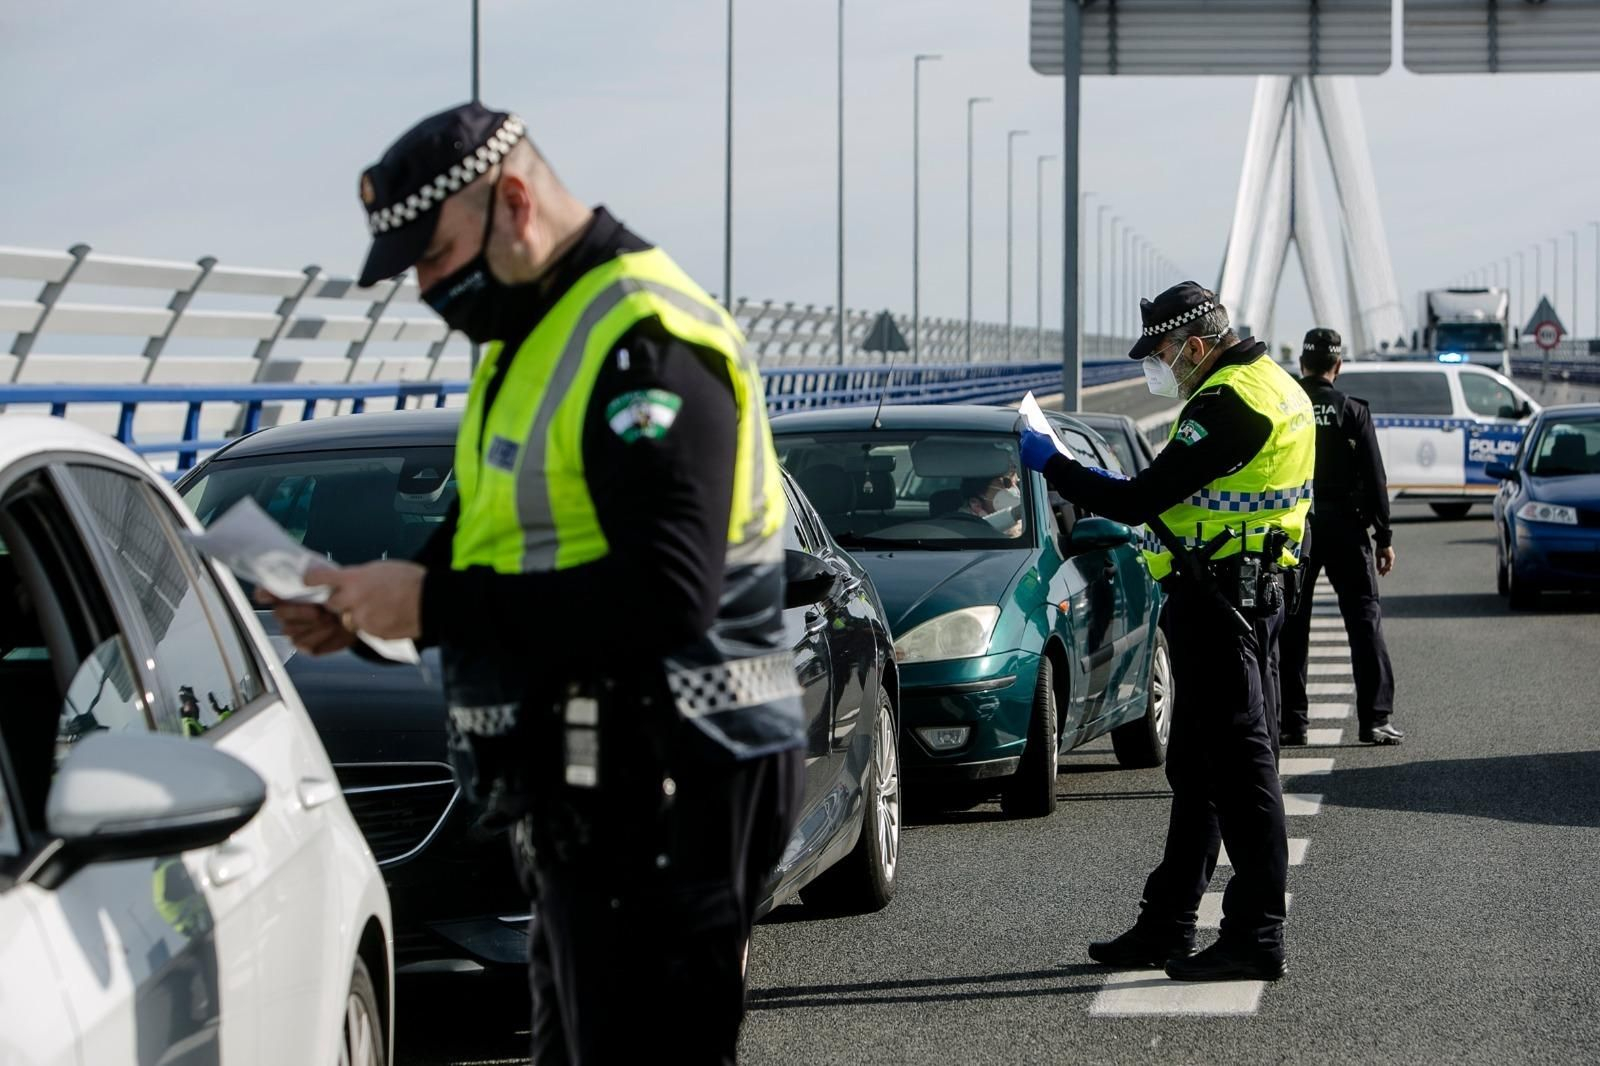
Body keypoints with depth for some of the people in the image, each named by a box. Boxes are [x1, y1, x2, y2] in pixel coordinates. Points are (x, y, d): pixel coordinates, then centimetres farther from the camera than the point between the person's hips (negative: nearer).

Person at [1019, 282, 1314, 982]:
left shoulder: (1230, 405, -19)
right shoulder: (1274, 388, 15)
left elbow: (1139, 501, -19)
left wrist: (1051, 466, -8)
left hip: (1217, 601, -11)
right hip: (1248, 592, 11)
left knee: (1239, 765, -7)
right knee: (1197, 767, 15)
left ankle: (1257, 937, -5)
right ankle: (1167, 924, 23)